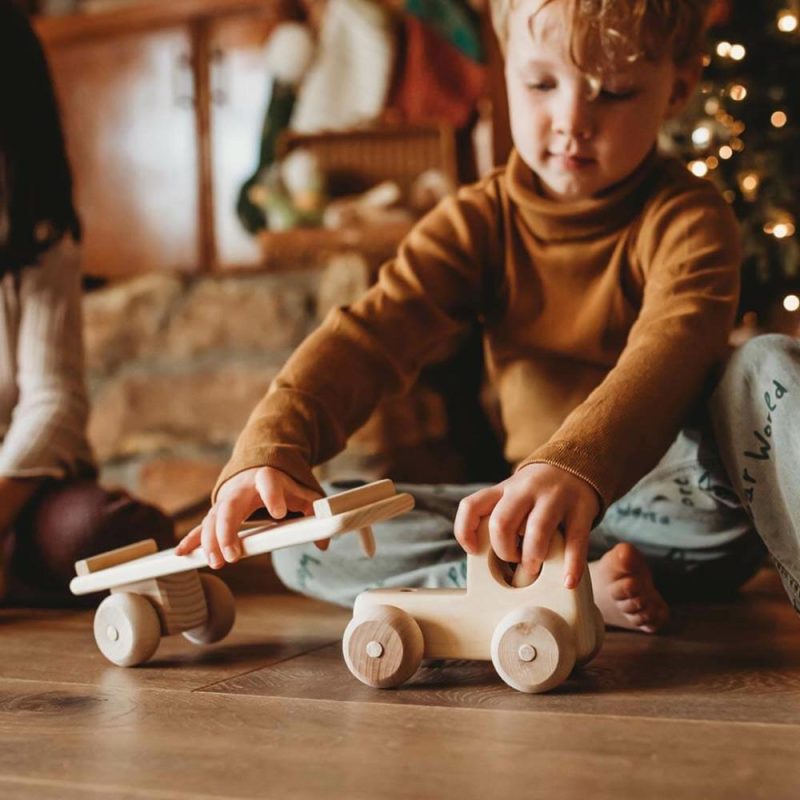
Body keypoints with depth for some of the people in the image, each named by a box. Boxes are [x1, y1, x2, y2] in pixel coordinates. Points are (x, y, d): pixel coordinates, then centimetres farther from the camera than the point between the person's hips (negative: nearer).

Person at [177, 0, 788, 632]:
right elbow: (372, 332, -14)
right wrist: (271, 449, -34)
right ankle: (582, 583, -24)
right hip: (533, 504, 4)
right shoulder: (484, 220, 1)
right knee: (307, 538, -12)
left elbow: (674, 345, -32)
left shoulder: (688, 218, -9)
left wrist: (576, 468, -53)